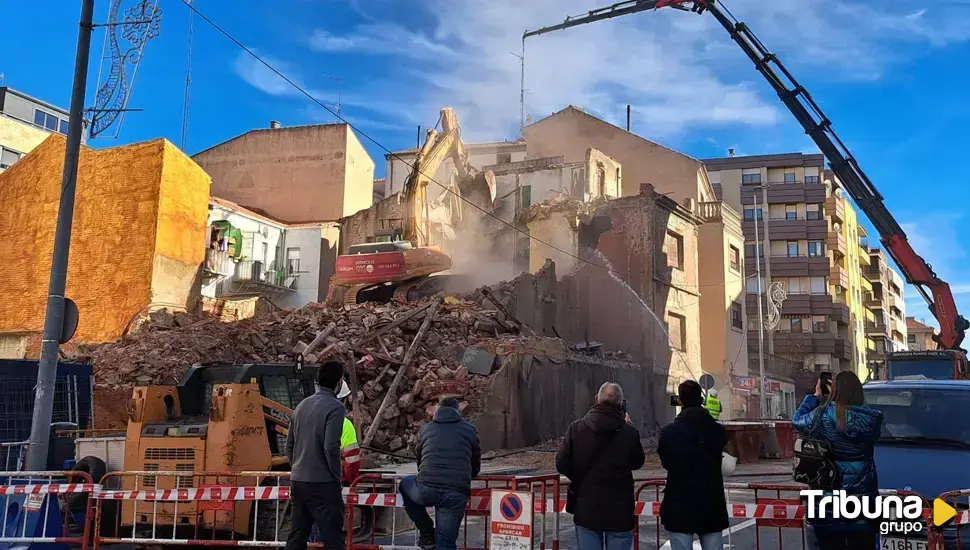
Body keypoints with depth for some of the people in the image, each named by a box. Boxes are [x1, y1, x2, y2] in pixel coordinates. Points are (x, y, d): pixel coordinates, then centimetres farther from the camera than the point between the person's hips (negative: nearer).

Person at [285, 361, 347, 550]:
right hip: (322, 483, -7)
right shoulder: (334, 406, -12)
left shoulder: (302, 405, 11)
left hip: (297, 481, 7)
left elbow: (289, 445, 14)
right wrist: (337, 476, -7)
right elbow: (331, 447, -19)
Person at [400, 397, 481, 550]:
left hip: (426, 489, 1)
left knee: (405, 484, 33)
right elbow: (476, 466, 25)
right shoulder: (470, 429, 19)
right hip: (457, 494, 0)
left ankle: (426, 532, 26)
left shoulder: (426, 428, 23)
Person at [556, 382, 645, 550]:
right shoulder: (629, 432, -12)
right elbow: (637, 462, 6)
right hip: (619, 511, -1)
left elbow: (562, 465, -5)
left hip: (586, 509, 2)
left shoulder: (576, 428, -8)